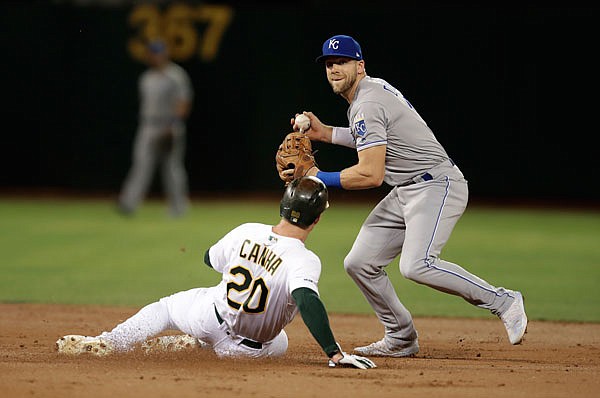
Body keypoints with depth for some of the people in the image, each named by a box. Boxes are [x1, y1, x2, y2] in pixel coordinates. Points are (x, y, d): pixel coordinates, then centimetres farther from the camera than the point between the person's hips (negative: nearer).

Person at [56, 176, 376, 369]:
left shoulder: (246, 232, -12)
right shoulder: (304, 261, -28)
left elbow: (210, 259, 7)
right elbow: (307, 300, -45)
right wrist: (335, 354, -47)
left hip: (208, 317, 3)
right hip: (250, 349, -3)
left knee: (165, 307, 33)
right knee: (279, 343, 35)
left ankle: (107, 343, 19)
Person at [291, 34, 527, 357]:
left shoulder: (367, 105, -17)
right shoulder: (373, 87, 14)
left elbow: (371, 175, -22)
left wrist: (320, 179, -12)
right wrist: (326, 133, 21)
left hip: (436, 185, -10)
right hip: (404, 194, 10)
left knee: (416, 266, -28)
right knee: (359, 263, 5)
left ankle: (502, 301, -17)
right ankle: (401, 339, 14)